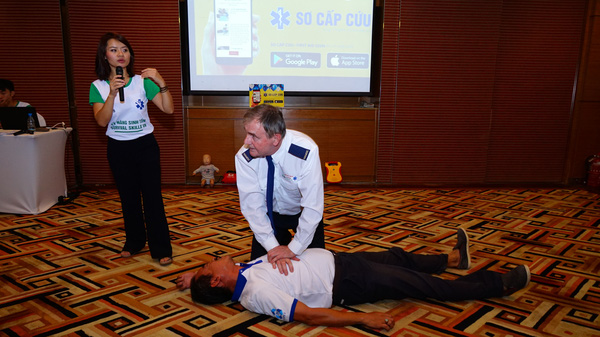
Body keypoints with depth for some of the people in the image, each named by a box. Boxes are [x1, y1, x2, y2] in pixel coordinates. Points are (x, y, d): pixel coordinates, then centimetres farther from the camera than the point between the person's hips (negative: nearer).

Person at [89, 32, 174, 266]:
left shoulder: (142, 81, -6)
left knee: (152, 197, -2)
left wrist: (161, 83, -25)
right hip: (118, 149, 2)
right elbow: (102, 121, -15)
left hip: (145, 146, -2)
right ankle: (134, 242, 32)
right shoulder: (98, 87, -3)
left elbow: (168, 109, -11)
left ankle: (161, 249, 7)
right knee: (128, 197, 14)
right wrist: (112, 93, -27)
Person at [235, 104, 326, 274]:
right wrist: (273, 247, -29)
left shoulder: (306, 151, -36)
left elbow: (313, 207, -32)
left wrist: (293, 249, -28)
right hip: (270, 214, 2)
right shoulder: (244, 157, -27)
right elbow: (252, 206, -23)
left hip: (303, 213, -2)